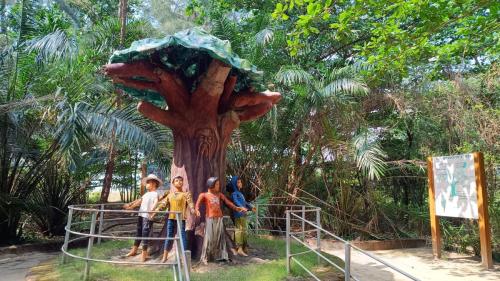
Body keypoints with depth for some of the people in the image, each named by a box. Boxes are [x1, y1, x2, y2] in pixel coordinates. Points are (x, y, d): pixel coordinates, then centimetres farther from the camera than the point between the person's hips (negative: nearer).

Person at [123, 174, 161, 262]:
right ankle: (134, 250, 27)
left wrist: (152, 210, -38)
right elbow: (139, 201, 26)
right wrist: (130, 205, 28)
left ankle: (144, 253, 2)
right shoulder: (146, 194, 20)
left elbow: (155, 203, -21)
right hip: (141, 215, 8)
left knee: (145, 233, -5)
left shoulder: (155, 194, -7)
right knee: (139, 232, 16)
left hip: (148, 216, -8)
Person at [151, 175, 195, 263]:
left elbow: (190, 203, -11)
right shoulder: (170, 194, 15)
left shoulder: (186, 193, 3)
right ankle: (165, 256, 20)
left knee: (182, 236, -3)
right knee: (169, 236, 10)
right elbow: (163, 204, 11)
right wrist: (155, 212, 2)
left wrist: (192, 209, -31)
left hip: (181, 218, -4)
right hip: (170, 217, 4)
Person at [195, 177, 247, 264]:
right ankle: (205, 257, 2)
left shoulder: (219, 194, 15)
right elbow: (197, 204, -11)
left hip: (219, 218, 5)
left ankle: (220, 256, 14)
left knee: (220, 237, 7)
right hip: (210, 219, -5)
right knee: (209, 238, -6)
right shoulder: (204, 195, 1)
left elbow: (227, 202, 12)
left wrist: (236, 208, 6)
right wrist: (197, 210, -32)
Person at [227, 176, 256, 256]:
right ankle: (240, 249, -13)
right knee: (239, 229, -12)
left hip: (243, 214, 9)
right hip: (238, 214, -9)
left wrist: (251, 207, 40)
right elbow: (236, 201, -26)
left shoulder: (240, 193, 19)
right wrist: (242, 207, -42)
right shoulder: (234, 193, -8)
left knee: (244, 230, 12)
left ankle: (244, 247, 19)